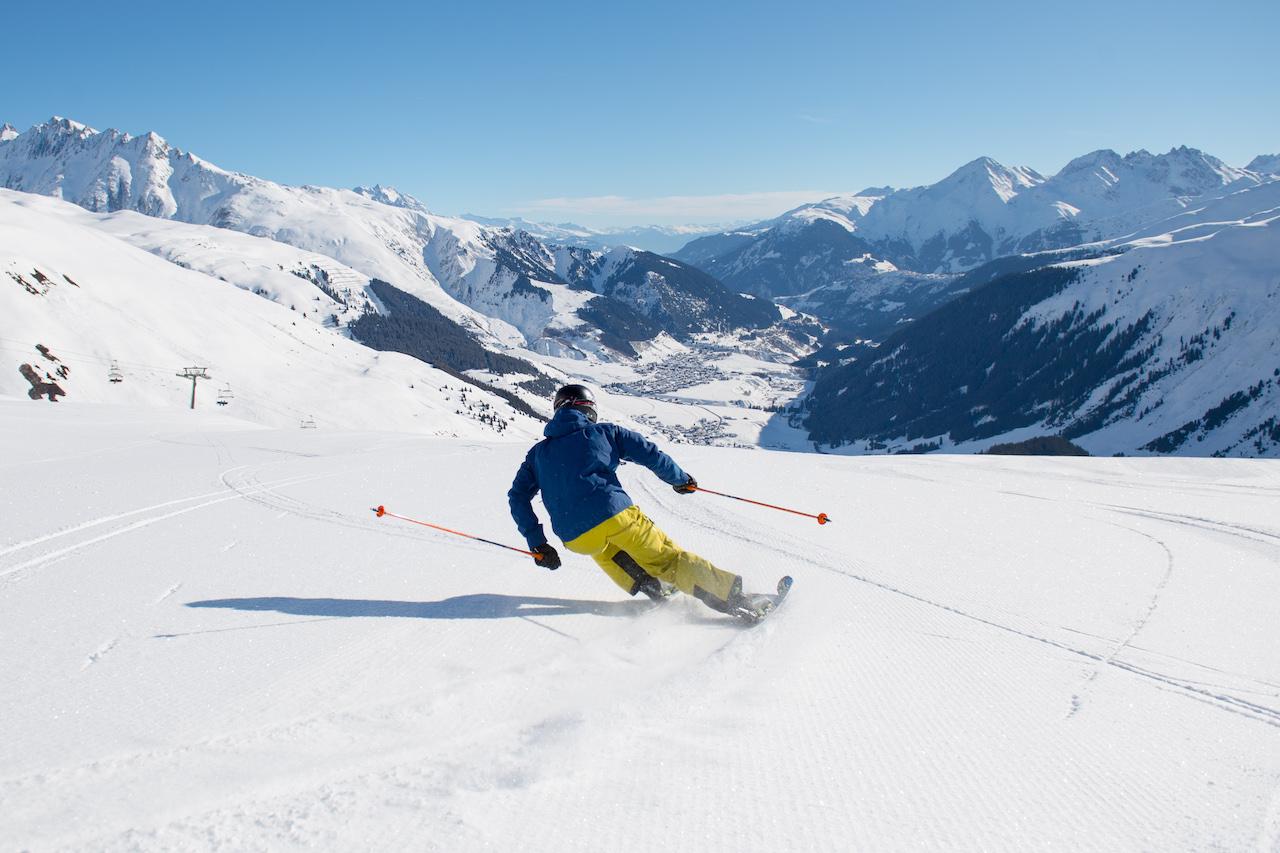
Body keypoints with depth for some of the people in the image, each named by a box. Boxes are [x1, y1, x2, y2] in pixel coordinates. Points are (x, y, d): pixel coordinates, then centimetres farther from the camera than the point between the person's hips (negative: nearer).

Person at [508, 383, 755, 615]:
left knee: (603, 549, 37)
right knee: (667, 559, 6)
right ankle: (732, 595, -2)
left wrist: (537, 543, 16)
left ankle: (647, 585, 23)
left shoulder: (538, 453, 21)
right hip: (617, 516, -3)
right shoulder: (603, 433, 13)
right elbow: (650, 454, 10)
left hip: (576, 539, 3)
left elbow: (518, 497, 16)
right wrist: (681, 479, 26)